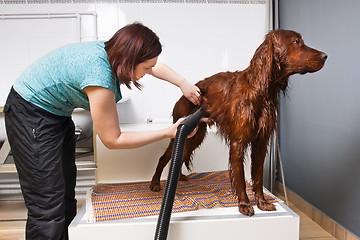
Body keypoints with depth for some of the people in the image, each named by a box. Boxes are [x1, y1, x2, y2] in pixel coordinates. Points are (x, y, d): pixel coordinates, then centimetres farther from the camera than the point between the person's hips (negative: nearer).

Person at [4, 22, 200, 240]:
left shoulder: (111, 51, -10)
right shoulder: (100, 76, -34)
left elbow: (155, 65, 12)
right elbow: (113, 140, -23)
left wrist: (183, 83, 1)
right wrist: (168, 133, -22)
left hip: (58, 114, 9)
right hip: (31, 115, -9)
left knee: (66, 191, 13)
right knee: (48, 207, -8)